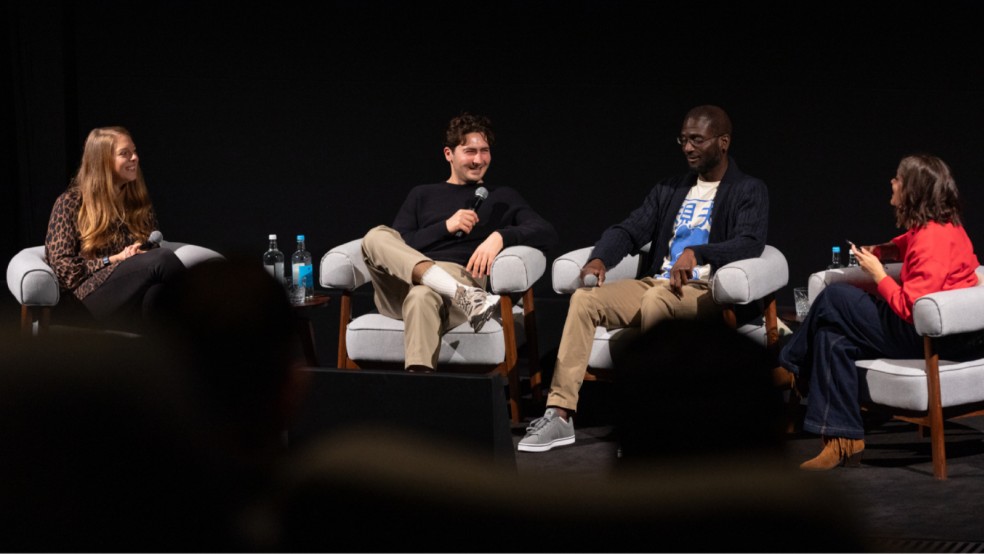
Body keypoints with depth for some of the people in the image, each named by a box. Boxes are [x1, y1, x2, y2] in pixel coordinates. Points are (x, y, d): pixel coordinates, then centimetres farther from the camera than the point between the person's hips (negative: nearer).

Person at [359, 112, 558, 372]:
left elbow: (548, 234, 5)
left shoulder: (503, 198, 23)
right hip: (401, 287, 3)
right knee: (376, 236, -30)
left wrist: (500, 236, -13)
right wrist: (445, 227, -2)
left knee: (422, 296, -40)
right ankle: (466, 296, -45)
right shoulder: (421, 195, 27)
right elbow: (397, 246, 11)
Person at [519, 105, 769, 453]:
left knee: (656, 299, -38)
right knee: (584, 299, -20)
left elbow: (751, 243, -13)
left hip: (707, 292, -5)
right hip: (655, 283, 5)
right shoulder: (669, 190, 21)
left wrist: (696, 253, -30)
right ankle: (560, 414, -27)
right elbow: (629, 230, 12)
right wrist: (599, 259, -11)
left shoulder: (749, 191, 4)